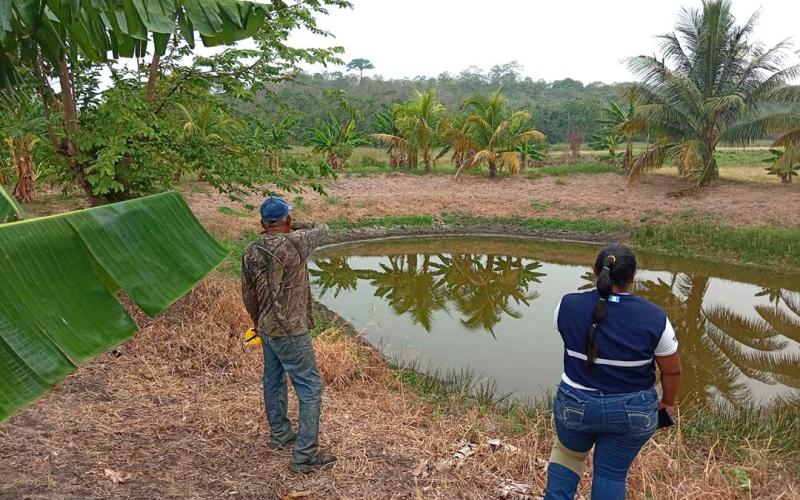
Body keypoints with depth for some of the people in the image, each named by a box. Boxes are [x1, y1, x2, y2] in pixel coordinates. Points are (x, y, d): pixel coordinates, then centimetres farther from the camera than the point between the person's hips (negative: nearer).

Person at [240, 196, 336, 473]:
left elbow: (248, 294, 10)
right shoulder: (294, 243, -19)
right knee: (310, 388, 0)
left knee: (274, 381, 22)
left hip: (267, 329, 8)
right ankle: (305, 455, 4)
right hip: (290, 332, -8)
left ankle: (279, 434, 40)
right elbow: (322, 230, 0)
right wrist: (297, 227, 17)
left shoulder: (251, 252, 0)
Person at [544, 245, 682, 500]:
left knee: (568, 453, 25)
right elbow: (672, 370, -5)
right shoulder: (653, 317, -15)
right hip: (632, 412, -1)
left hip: (576, 405, 1)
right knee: (612, 472, 16)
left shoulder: (568, 305, -12)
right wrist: (667, 400, 13)